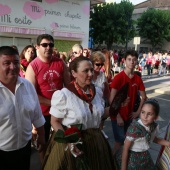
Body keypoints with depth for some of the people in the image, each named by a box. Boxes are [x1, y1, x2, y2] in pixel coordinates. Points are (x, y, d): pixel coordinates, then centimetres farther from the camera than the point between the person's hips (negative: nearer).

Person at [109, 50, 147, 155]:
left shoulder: (138, 79, 0)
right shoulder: (118, 77, -17)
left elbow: (144, 97, 11)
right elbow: (111, 99, -17)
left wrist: (138, 112, 4)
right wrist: (118, 116, -17)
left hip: (129, 115, 6)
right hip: (118, 115, -6)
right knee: (120, 141, 0)